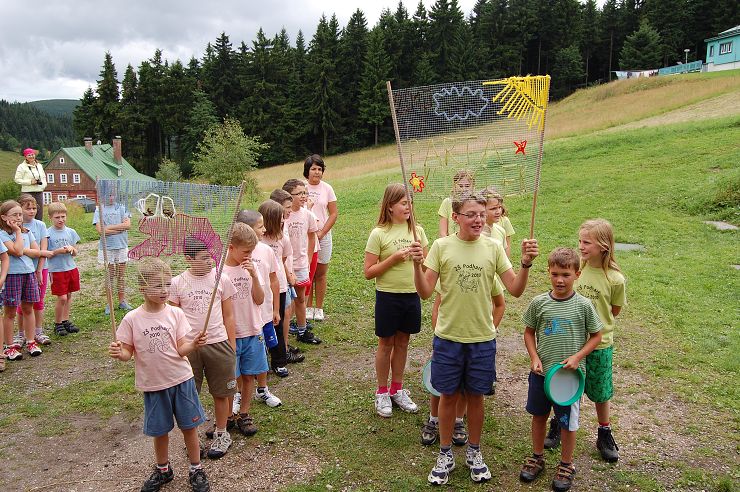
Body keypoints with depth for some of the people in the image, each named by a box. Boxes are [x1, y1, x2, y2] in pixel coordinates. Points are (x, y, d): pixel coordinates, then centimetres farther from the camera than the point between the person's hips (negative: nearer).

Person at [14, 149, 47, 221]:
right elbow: (17, 179, -6)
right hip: (28, 192, -5)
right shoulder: (22, 166, -2)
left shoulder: (39, 165, 15)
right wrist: (30, 182, -14)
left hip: (39, 191, 5)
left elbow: (43, 177, 22)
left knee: (40, 210, 7)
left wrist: (43, 184, 1)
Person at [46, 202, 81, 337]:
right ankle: (57, 324, 11)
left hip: (71, 268, 5)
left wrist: (71, 249, -11)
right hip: (57, 270, -4)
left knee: (69, 296, 11)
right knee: (62, 298, -5)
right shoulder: (48, 234, -8)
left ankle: (66, 321, 24)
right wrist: (58, 251, -20)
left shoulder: (71, 232, 5)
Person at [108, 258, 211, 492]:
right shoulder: (132, 319, -9)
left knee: (189, 426, 9)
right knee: (160, 430, 16)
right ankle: (162, 470, 41)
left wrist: (193, 345, -31)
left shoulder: (175, 314, -9)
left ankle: (196, 470, 28)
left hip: (181, 380, 0)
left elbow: (181, 349, -10)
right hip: (153, 385, 0)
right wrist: (118, 353, -25)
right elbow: (128, 352, -3)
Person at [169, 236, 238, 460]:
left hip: (218, 343, 0)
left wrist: (232, 347, 4)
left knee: (221, 393, 10)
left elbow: (228, 316, 3)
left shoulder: (221, 279, -3)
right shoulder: (177, 284, -4)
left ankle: (221, 433, 31)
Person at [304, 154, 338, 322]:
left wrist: (321, 233, -7)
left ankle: (319, 308, 18)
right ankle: (308, 307, 18)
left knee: (321, 273, 7)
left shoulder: (327, 188, 1)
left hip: (323, 236, 0)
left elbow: (334, 214, 1)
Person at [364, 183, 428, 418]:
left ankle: (397, 389, 33)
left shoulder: (417, 231, 1)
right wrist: (394, 258, -19)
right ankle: (382, 392, 27)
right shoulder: (379, 234, -11)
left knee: (402, 342, 16)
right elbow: (368, 272, -12)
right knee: (386, 344, 11)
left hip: (412, 295, 4)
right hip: (388, 295, -4)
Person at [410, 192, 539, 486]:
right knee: (448, 395, 11)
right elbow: (425, 292, -9)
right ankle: (445, 455, 31)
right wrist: (417, 264, -25)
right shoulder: (441, 246, -6)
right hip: (448, 337, -1)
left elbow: (515, 290, -4)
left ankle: (474, 452, 35)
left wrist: (526, 263, -18)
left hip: (483, 338, 1)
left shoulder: (493, 248, -2)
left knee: (476, 395, 14)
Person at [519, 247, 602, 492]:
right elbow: (529, 332, 6)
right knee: (539, 415, 17)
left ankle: (566, 465, 31)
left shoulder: (583, 305, -10)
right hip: (541, 371, 2)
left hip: (569, 374, -2)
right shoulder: (539, 302, -6)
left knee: (567, 422, 9)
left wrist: (576, 357, -12)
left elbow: (596, 336, 0)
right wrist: (534, 358, -6)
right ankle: (537, 457, 37)